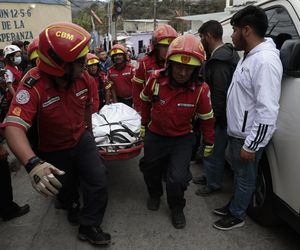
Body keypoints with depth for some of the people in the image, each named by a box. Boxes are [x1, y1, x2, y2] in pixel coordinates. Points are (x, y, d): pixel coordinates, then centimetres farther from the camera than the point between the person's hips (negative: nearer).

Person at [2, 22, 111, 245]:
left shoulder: (83, 76, -17)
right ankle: (73, 208, 53)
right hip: (53, 151, -3)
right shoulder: (33, 86, -34)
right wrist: (32, 163, -60)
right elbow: (14, 127, -45)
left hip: (81, 140, 3)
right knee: (64, 190, 18)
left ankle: (89, 226, 17)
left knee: (99, 183, -6)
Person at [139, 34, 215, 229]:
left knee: (177, 179, -15)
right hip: (155, 136, 2)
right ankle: (155, 195, 54)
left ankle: (177, 208, 18)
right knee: (150, 171, 20)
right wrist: (144, 123, 12)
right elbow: (146, 101, 2)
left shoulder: (201, 89, -22)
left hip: (183, 139, -2)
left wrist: (209, 143, 5)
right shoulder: (156, 79, -20)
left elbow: (207, 118, -6)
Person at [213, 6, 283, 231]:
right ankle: (234, 206, 41)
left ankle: (237, 216, 28)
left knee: (245, 178, 10)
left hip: (248, 137, -9)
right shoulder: (250, 56, 8)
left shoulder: (265, 61, -25)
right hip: (237, 132, 9)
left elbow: (267, 111, -28)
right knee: (238, 174, 23)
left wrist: (251, 145, -23)